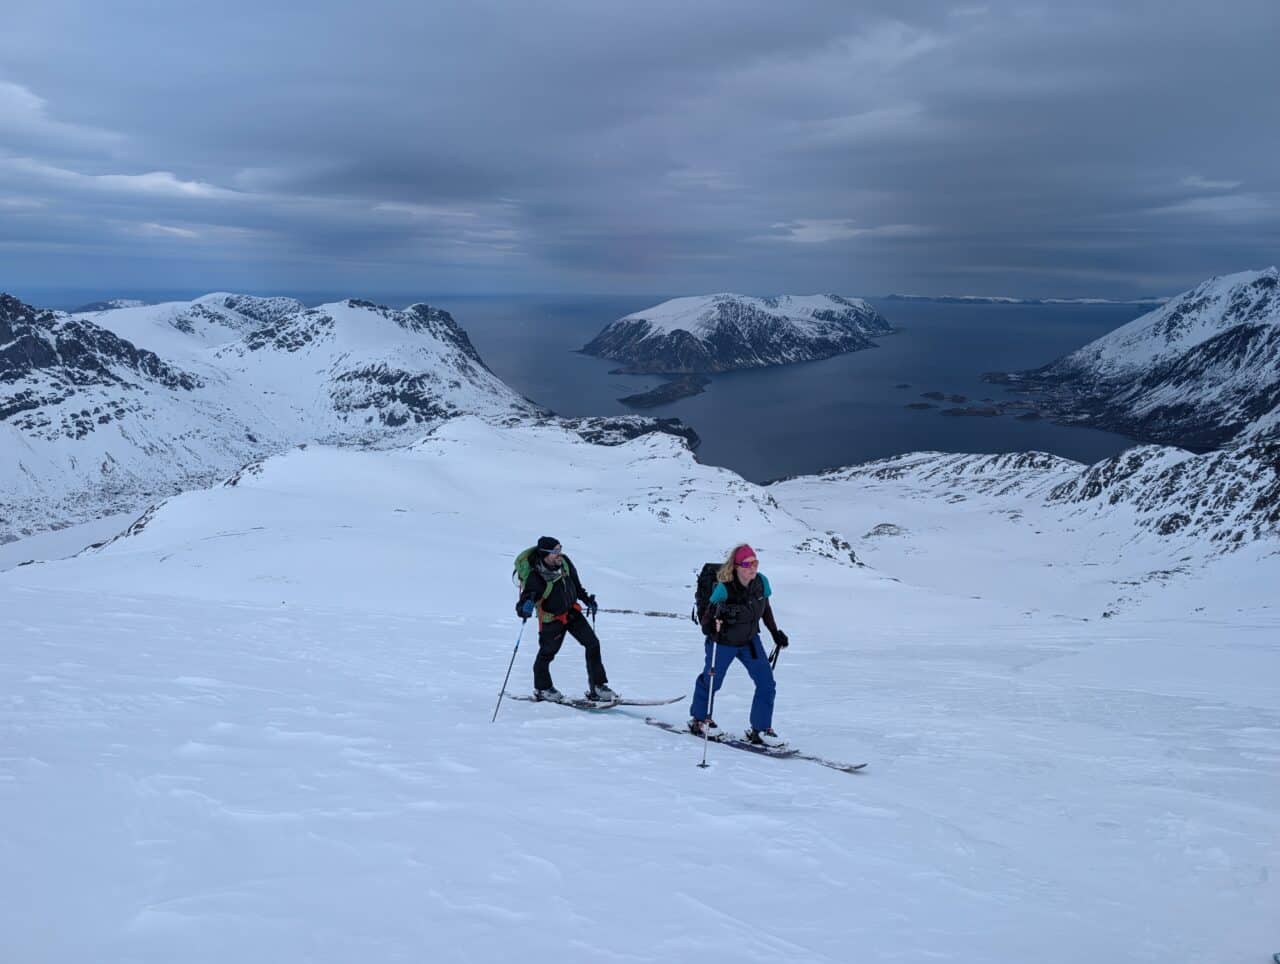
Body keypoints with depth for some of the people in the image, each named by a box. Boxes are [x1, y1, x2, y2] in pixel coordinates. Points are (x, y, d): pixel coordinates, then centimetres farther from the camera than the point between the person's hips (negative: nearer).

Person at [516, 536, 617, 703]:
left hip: (572, 611, 6)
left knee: (593, 644, -2)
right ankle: (542, 688, 38)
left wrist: (587, 599, 15)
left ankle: (597, 686, 8)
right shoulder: (535, 578, -30)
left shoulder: (564, 561, -12)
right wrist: (524, 609, -55)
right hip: (551, 619, -6)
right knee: (548, 652, 13)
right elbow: (522, 606, -32)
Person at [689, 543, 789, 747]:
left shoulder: (761, 582, -15)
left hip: (750, 641, 4)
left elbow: (765, 608, 5)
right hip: (723, 643, -4)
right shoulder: (724, 588, -29)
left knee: (766, 682, -5)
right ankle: (699, 719, 41)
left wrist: (775, 632, 8)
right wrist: (711, 628, -44)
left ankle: (760, 730, 11)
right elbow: (706, 619, -22)